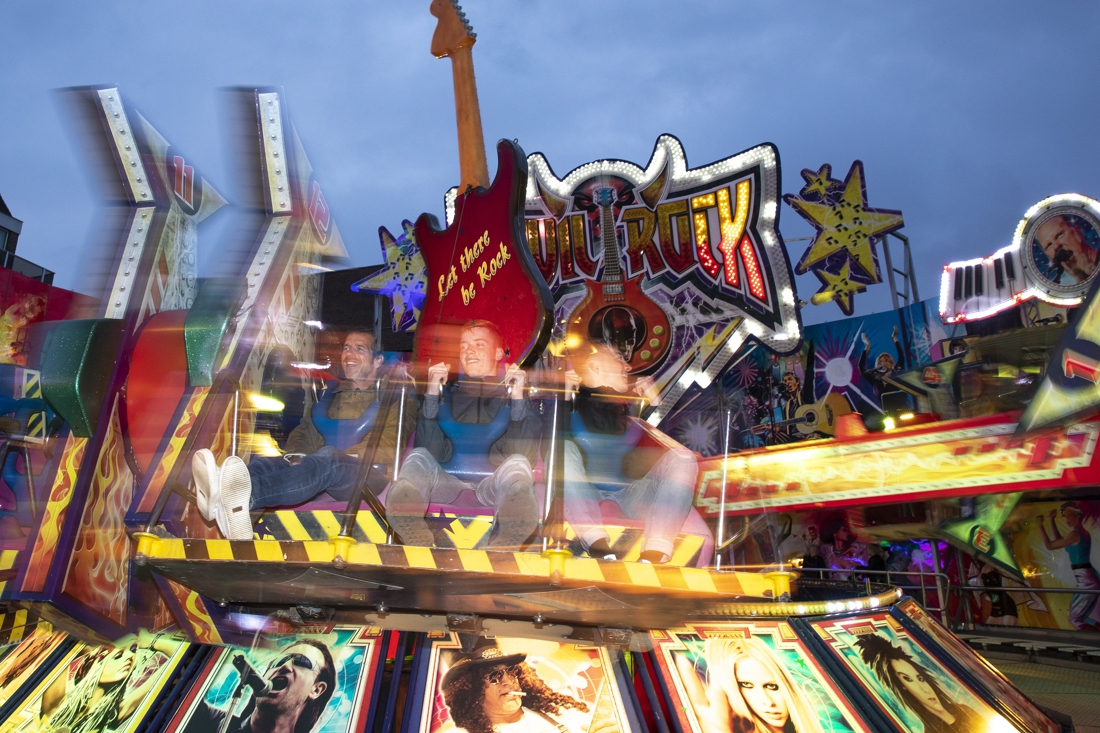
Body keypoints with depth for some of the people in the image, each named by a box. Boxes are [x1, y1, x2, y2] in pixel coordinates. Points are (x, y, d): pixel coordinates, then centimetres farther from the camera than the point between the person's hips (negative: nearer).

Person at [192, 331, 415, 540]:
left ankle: (245, 497, -62)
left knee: (328, 457, -37)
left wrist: (346, 456, -15)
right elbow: (304, 432, 21)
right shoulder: (328, 394, 26)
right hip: (322, 469, 5)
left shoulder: (394, 400, 10)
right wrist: (297, 456, -2)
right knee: (265, 462, -23)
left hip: (367, 474, -5)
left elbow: (389, 449, -3)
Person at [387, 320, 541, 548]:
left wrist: (517, 399, -15)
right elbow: (436, 453, -2)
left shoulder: (515, 394, 10)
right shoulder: (447, 392, 14)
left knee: (518, 464, -31)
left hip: (495, 487, -1)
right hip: (447, 484, 2)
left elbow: (524, 453, -6)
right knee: (418, 457, -26)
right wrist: (432, 395, -8)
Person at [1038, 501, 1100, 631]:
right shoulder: (1083, 532, 11)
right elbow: (1058, 540, 25)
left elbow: (1050, 546, -10)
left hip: (1085, 580, -9)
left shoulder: (1074, 534, -17)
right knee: (1088, 618, 16)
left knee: (1075, 619, -2)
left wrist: (1041, 526, -3)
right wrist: (1052, 520, 21)